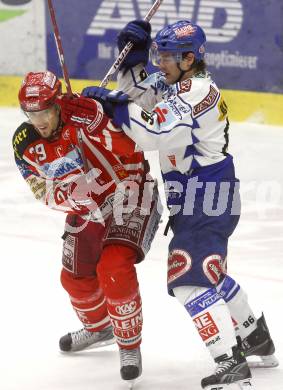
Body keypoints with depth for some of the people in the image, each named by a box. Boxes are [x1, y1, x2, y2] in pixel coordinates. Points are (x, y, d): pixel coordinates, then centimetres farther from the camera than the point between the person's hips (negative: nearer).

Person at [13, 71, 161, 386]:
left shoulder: (83, 114, -28)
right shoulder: (25, 145, -8)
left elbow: (129, 150, -25)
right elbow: (46, 195, -4)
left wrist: (127, 188, -26)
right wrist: (62, 196, -22)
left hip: (127, 192, -7)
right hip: (86, 209, 7)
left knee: (114, 268, -24)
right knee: (75, 278, 17)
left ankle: (129, 345, -6)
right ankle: (99, 328, 49)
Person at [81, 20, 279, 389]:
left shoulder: (196, 90, -20)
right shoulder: (175, 82, 11)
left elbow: (156, 132, -29)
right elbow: (137, 92, 17)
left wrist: (112, 105, -22)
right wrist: (133, 54, 2)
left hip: (207, 196, -11)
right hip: (200, 194, 11)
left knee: (189, 278, -15)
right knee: (208, 273, 24)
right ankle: (256, 338, 37)